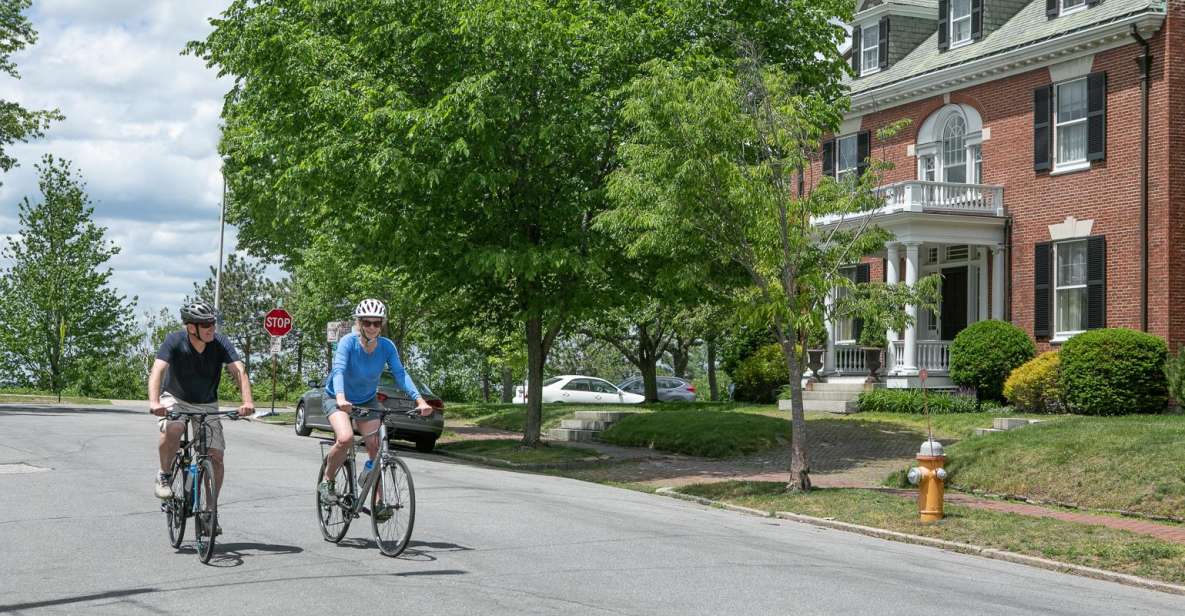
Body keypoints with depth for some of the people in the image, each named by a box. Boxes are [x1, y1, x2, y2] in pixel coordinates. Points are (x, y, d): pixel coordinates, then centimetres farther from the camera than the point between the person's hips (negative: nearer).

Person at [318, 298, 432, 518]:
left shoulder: (387, 346, -18)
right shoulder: (348, 342, -27)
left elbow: (400, 374, -25)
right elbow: (338, 370, -39)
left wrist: (419, 400, -39)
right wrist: (341, 398, -58)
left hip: (367, 400, 3)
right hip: (337, 399, -3)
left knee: (375, 447, -9)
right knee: (346, 439, -28)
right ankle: (326, 481, -4)